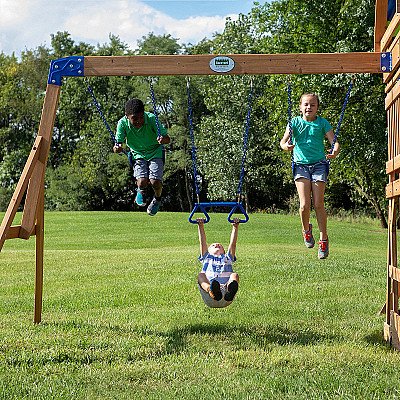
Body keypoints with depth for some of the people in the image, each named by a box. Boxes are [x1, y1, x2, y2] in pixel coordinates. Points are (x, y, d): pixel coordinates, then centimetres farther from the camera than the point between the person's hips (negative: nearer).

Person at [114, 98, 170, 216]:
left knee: (155, 182, -18)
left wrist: (163, 139, -45)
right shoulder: (123, 123, -20)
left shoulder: (151, 118, -24)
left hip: (155, 152, -1)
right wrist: (117, 148, -40)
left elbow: (168, 139, -20)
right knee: (142, 182, -20)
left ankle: (157, 199, 19)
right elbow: (118, 142, -15)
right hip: (138, 154, 1)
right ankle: (141, 191, 21)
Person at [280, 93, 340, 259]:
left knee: (318, 204, -6)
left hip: (319, 164, 0)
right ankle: (306, 230, 19)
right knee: (304, 204, -12)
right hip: (301, 164, 0)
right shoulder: (295, 122, 4)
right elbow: (283, 141, -5)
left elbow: (334, 141, -4)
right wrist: (286, 146, -30)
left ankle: (323, 239, 10)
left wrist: (335, 151, -28)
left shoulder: (322, 123, 3)